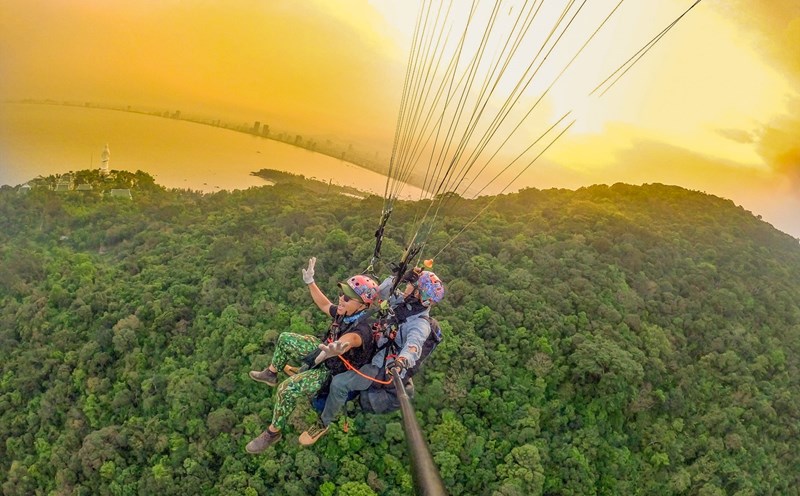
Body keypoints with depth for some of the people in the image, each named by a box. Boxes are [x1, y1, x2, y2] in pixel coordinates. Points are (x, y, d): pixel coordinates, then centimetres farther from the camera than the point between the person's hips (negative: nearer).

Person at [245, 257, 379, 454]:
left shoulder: (361, 330, -36)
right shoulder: (345, 312, -13)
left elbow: (349, 340, -62)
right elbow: (324, 305, 10)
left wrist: (335, 349, -85)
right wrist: (310, 282, 4)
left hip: (332, 371, -8)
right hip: (324, 353, 8)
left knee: (288, 389, -26)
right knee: (285, 339, 17)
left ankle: (273, 432, -2)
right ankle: (271, 374, 39)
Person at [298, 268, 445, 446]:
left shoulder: (420, 324, -26)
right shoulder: (404, 301, -2)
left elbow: (414, 344, -44)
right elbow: (381, 292, 0)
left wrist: (403, 360, -66)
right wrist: (400, 278, -14)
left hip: (380, 369, -9)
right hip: (372, 351, 9)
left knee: (339, 382, -24)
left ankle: (323, 424, -1)